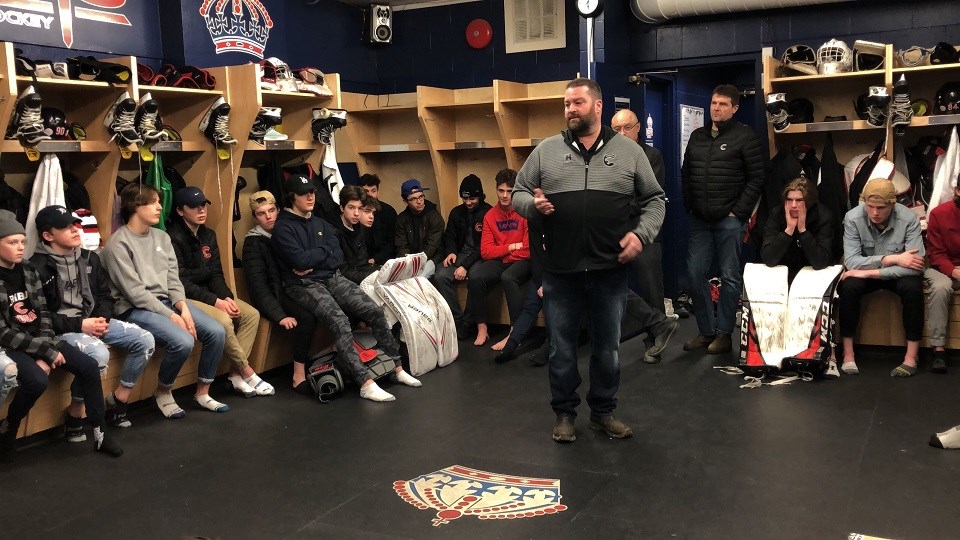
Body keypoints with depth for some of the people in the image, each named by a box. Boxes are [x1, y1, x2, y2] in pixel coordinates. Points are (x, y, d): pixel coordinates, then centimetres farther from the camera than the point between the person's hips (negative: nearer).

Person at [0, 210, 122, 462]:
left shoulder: (29, 270, 5)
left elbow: (43, 313, 6)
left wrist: (47, 347, -11)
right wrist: (46, 351, -19)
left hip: (39, 339, 6)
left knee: (89, 366, -9)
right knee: (37, 380, -32)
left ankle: (100, 434, 1)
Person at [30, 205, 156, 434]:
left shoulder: (89, 258, 11)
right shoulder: (37, 267, -11)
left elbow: (105, 295, 17)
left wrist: (102, 318, -4)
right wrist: (79, 325, -19)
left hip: (94, 321, 7)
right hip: (61, 330, -7)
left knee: (145, 340, -10)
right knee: (98, 353, -36)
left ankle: (119, 402, 2)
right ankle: (74, 416, -15)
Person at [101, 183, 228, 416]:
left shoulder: (162, 237, 12)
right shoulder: (118, 244, -10)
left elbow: (173, 280, 9)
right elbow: (135, 292, -16)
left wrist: (183, 309, -10)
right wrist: (171, 316, -19)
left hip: (167, 302, 7)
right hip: (135, 309, -7)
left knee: (216, 332, -12)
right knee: (183, 342, -29)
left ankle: (202, 393, 5)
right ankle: (163, 394, -2)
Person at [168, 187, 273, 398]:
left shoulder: (208, 235, 11)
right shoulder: (174, 238, -14)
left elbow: (216, 274, 10)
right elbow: (182, 282, -18)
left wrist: (227, 297, -9)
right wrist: (215, 302, -21)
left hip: (209, 293, 9)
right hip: (185, 298, -8)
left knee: (251, 314, -9)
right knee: (223, 321, -31)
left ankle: (236, 375, -10)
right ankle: (247, 372, -12)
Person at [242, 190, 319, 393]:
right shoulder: (253, 242, -4)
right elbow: (258, 286, -14)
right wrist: (280, 316, -24)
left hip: (295, 288, 6)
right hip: (274, 295, -6)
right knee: (305, 318, -32)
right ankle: (299, 376, -26)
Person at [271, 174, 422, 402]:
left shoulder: (321, 224, 18)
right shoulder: (283, 228, -3)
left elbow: (338, 257, 7)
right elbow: (299, 260, -18)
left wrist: (313, 264, -10)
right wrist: (324, 251, -2)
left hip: (333, 278, 6)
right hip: (304, 285, -6)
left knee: (374, 311, -13)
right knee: (339, 321, -31)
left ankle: (397, 368, -1)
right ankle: (366, 383, -34)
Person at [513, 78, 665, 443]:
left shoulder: (629, 152, 4)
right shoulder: (546, 150, 5)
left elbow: (654, 200, 8)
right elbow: (518, 193, 9)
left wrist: (641, 234, -8)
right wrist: (533, 204, -13)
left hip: (610, 270, 0)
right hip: (560, 271, 0)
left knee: (608, 347, 12)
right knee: (561, 348, 9)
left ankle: (603, 411, 29)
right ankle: (564, 413, 25)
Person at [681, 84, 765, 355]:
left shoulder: (745, 137, -3)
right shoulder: (697, 136, 14)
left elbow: (756, 178, -7)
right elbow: (685, 174, 19)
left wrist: (738, 212, -11)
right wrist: (689, 206, 9)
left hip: (729, 220, -6)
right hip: (699, 220, 6)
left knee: (730, 277, 1)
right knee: (695, 274, 5)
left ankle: (724, 333, 9)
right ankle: (706, 331, 16)